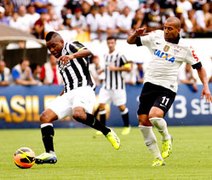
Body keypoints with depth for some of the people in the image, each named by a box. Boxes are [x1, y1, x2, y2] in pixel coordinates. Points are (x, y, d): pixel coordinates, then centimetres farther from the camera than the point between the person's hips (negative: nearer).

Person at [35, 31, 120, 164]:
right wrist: (62, 96, 29)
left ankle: (107, 132, -20)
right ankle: (50, 154, -11)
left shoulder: (71, 46, 2)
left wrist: (72, 55, -39)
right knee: (45, 117, -8)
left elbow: (87, 51, -21)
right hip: (69, 93, 9)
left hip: (83, 89, -9)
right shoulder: (61, 61, 27)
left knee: (78, 114, -38)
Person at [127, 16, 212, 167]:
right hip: (150, 84, 4)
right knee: (143, 121, -1)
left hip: (167, 88, -4)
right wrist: (136, 34, -12)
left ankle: (166, 138, 6)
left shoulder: (184, 48, -4)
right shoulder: (156, 36, 3)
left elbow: (199, 67, 6)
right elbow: (130, 41, 10)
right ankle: (158, 158, 11)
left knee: (154, 115, -28)